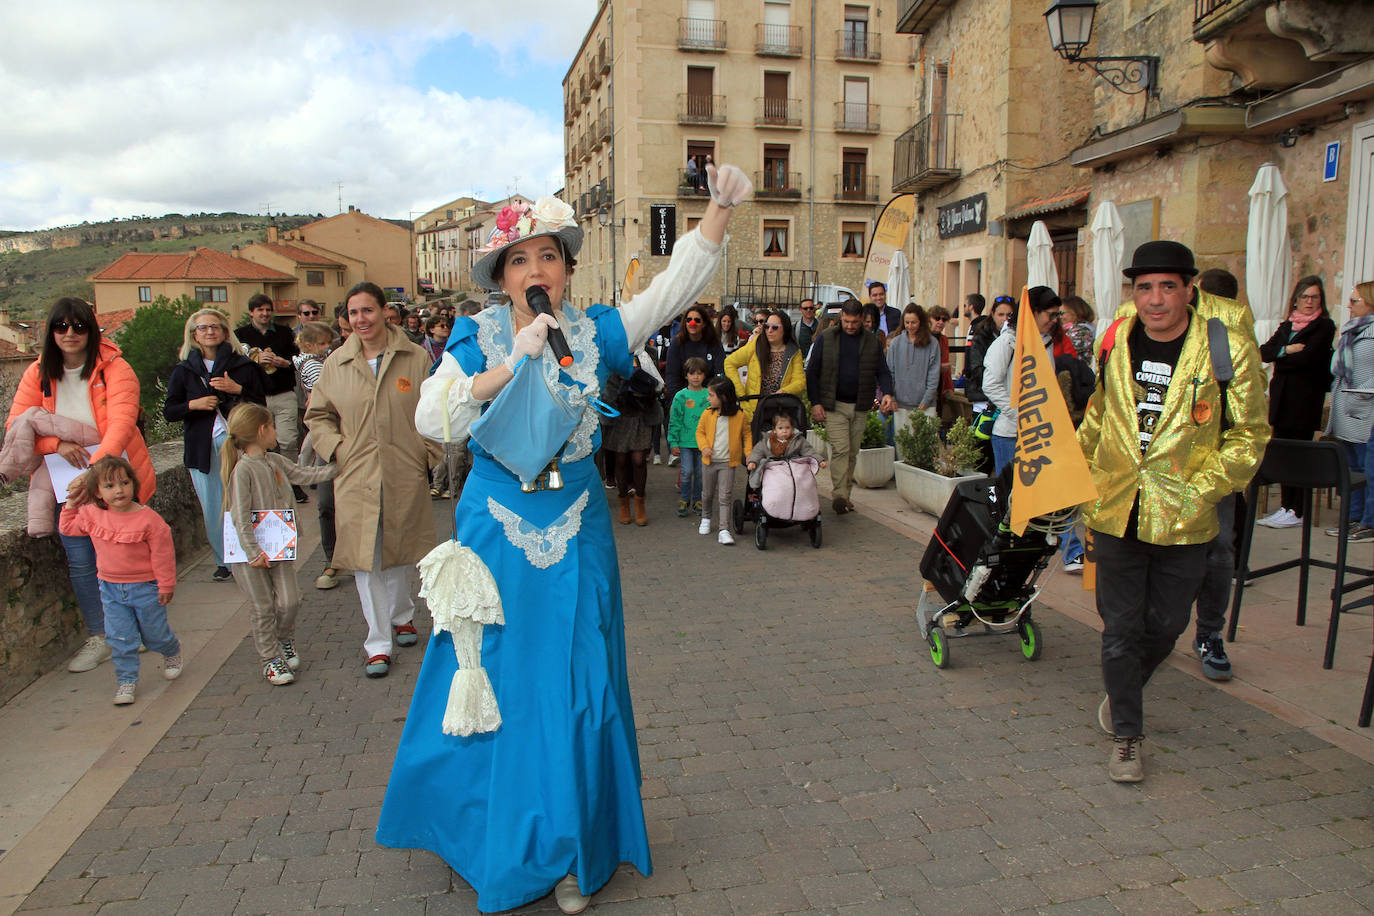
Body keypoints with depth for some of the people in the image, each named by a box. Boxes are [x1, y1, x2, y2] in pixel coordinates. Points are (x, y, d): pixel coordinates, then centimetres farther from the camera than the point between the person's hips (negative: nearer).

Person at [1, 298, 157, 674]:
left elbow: (122, 424, -23)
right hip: (65, 480, 3)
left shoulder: (114, 369, -11)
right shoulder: (38, 373, 2)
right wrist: (58, 444, -18)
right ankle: (99, 636, 17)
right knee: (80, 561, 3)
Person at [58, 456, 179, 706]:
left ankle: (172, 652, 43)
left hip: (146, 588, -3)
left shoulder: (148, 519, -18)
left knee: (154, 633, 12)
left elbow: (163, 554, -12)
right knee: (120, 638, 4)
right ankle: (126, 680, 18)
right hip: (111, 589, 4)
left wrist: (166, 585, -9)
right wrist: (71, 504, 7)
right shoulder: (91, 515, -4)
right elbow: (67, 527, 17)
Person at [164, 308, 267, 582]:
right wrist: (194, 405, -9)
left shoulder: (243, 367, 5)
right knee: (213, 507, 5)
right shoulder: (184, 370, 9)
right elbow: (169, 412, 9)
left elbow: (261, 406, 3)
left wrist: (238, 389, -12)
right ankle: (224, 561, 17)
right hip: (202, 448, 2)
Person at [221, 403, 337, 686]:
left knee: (289, 601, 4)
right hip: (250, 550, -6)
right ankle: (270, 658, 19)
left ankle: (285, 641, 31)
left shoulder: (275, 461, 6)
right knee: (262, 607, 4)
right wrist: (254, 552, -21)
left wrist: (336, 467, 13)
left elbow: (303, 474, 17)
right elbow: (240, 516, -19)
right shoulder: (243, 469, -18)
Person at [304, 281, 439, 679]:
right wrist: (335, 449, -2)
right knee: (365, 557, 1)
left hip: (404, 475, 0)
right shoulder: (336, 363, 3)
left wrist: (427, 456, -2)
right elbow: (318, 415, 13)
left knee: (399, 551, 16)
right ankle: (377, 642, 9)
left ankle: (401, 616, 38)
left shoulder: (416, 359, -1)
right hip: (356, 477, 1)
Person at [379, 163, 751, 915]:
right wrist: (511, 364, -23)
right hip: (496, 530, -1)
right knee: (492, 682, 10)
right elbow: (432, 418, -14)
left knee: (574, 689, 7)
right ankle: (487, 837, 35)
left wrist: (719, 210, -21)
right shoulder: (478, 336, -3)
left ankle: (564, 852, 26)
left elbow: (675, 286, -8)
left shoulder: (594, 333, 0)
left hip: (575, 533, 1)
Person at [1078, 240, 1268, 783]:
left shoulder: (1230, 350, -9)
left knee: (1165, 626, 14)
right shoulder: (1114, 343, 1)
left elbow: (1248, 435, -2)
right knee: (1121, 629, 6)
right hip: (1115, 513, 1)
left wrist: (1201, 490, -13)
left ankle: (1121, 692, 43)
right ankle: (1126, 735, 22)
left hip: (1184, 521, -1)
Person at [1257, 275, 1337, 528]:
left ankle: (1296, 512, -2)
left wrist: (1280, 359, 0)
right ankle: (1285, 507, 13)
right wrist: (1287, 349, -12)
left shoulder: (1324, 326, -1)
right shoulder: (1287, 325, 17)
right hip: (1282, 396, 6)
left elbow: (1307, 357, -14)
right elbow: (1264, 351, 4)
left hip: (1306, 398, -6)